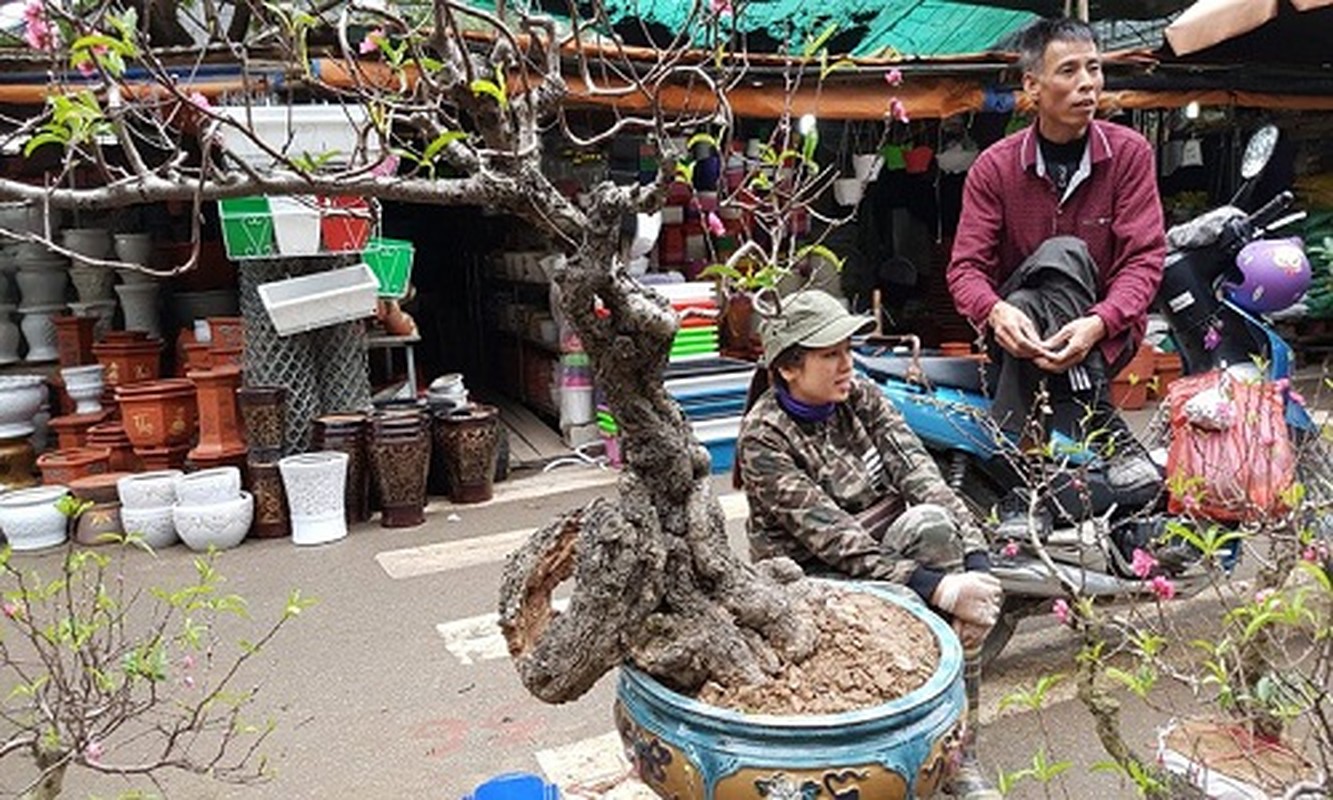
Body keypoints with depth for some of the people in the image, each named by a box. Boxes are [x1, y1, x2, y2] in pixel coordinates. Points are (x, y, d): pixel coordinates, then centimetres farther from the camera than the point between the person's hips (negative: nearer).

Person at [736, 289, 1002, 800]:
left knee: (933, 523, -28)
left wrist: (976, 559, -24)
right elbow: (831, 536, -24)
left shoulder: (861, 397, 0)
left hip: (888, 547, 5)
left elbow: (920, 476, -10)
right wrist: (933, 586, -31)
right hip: (814, 576, -5)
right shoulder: (764, 440, -16)